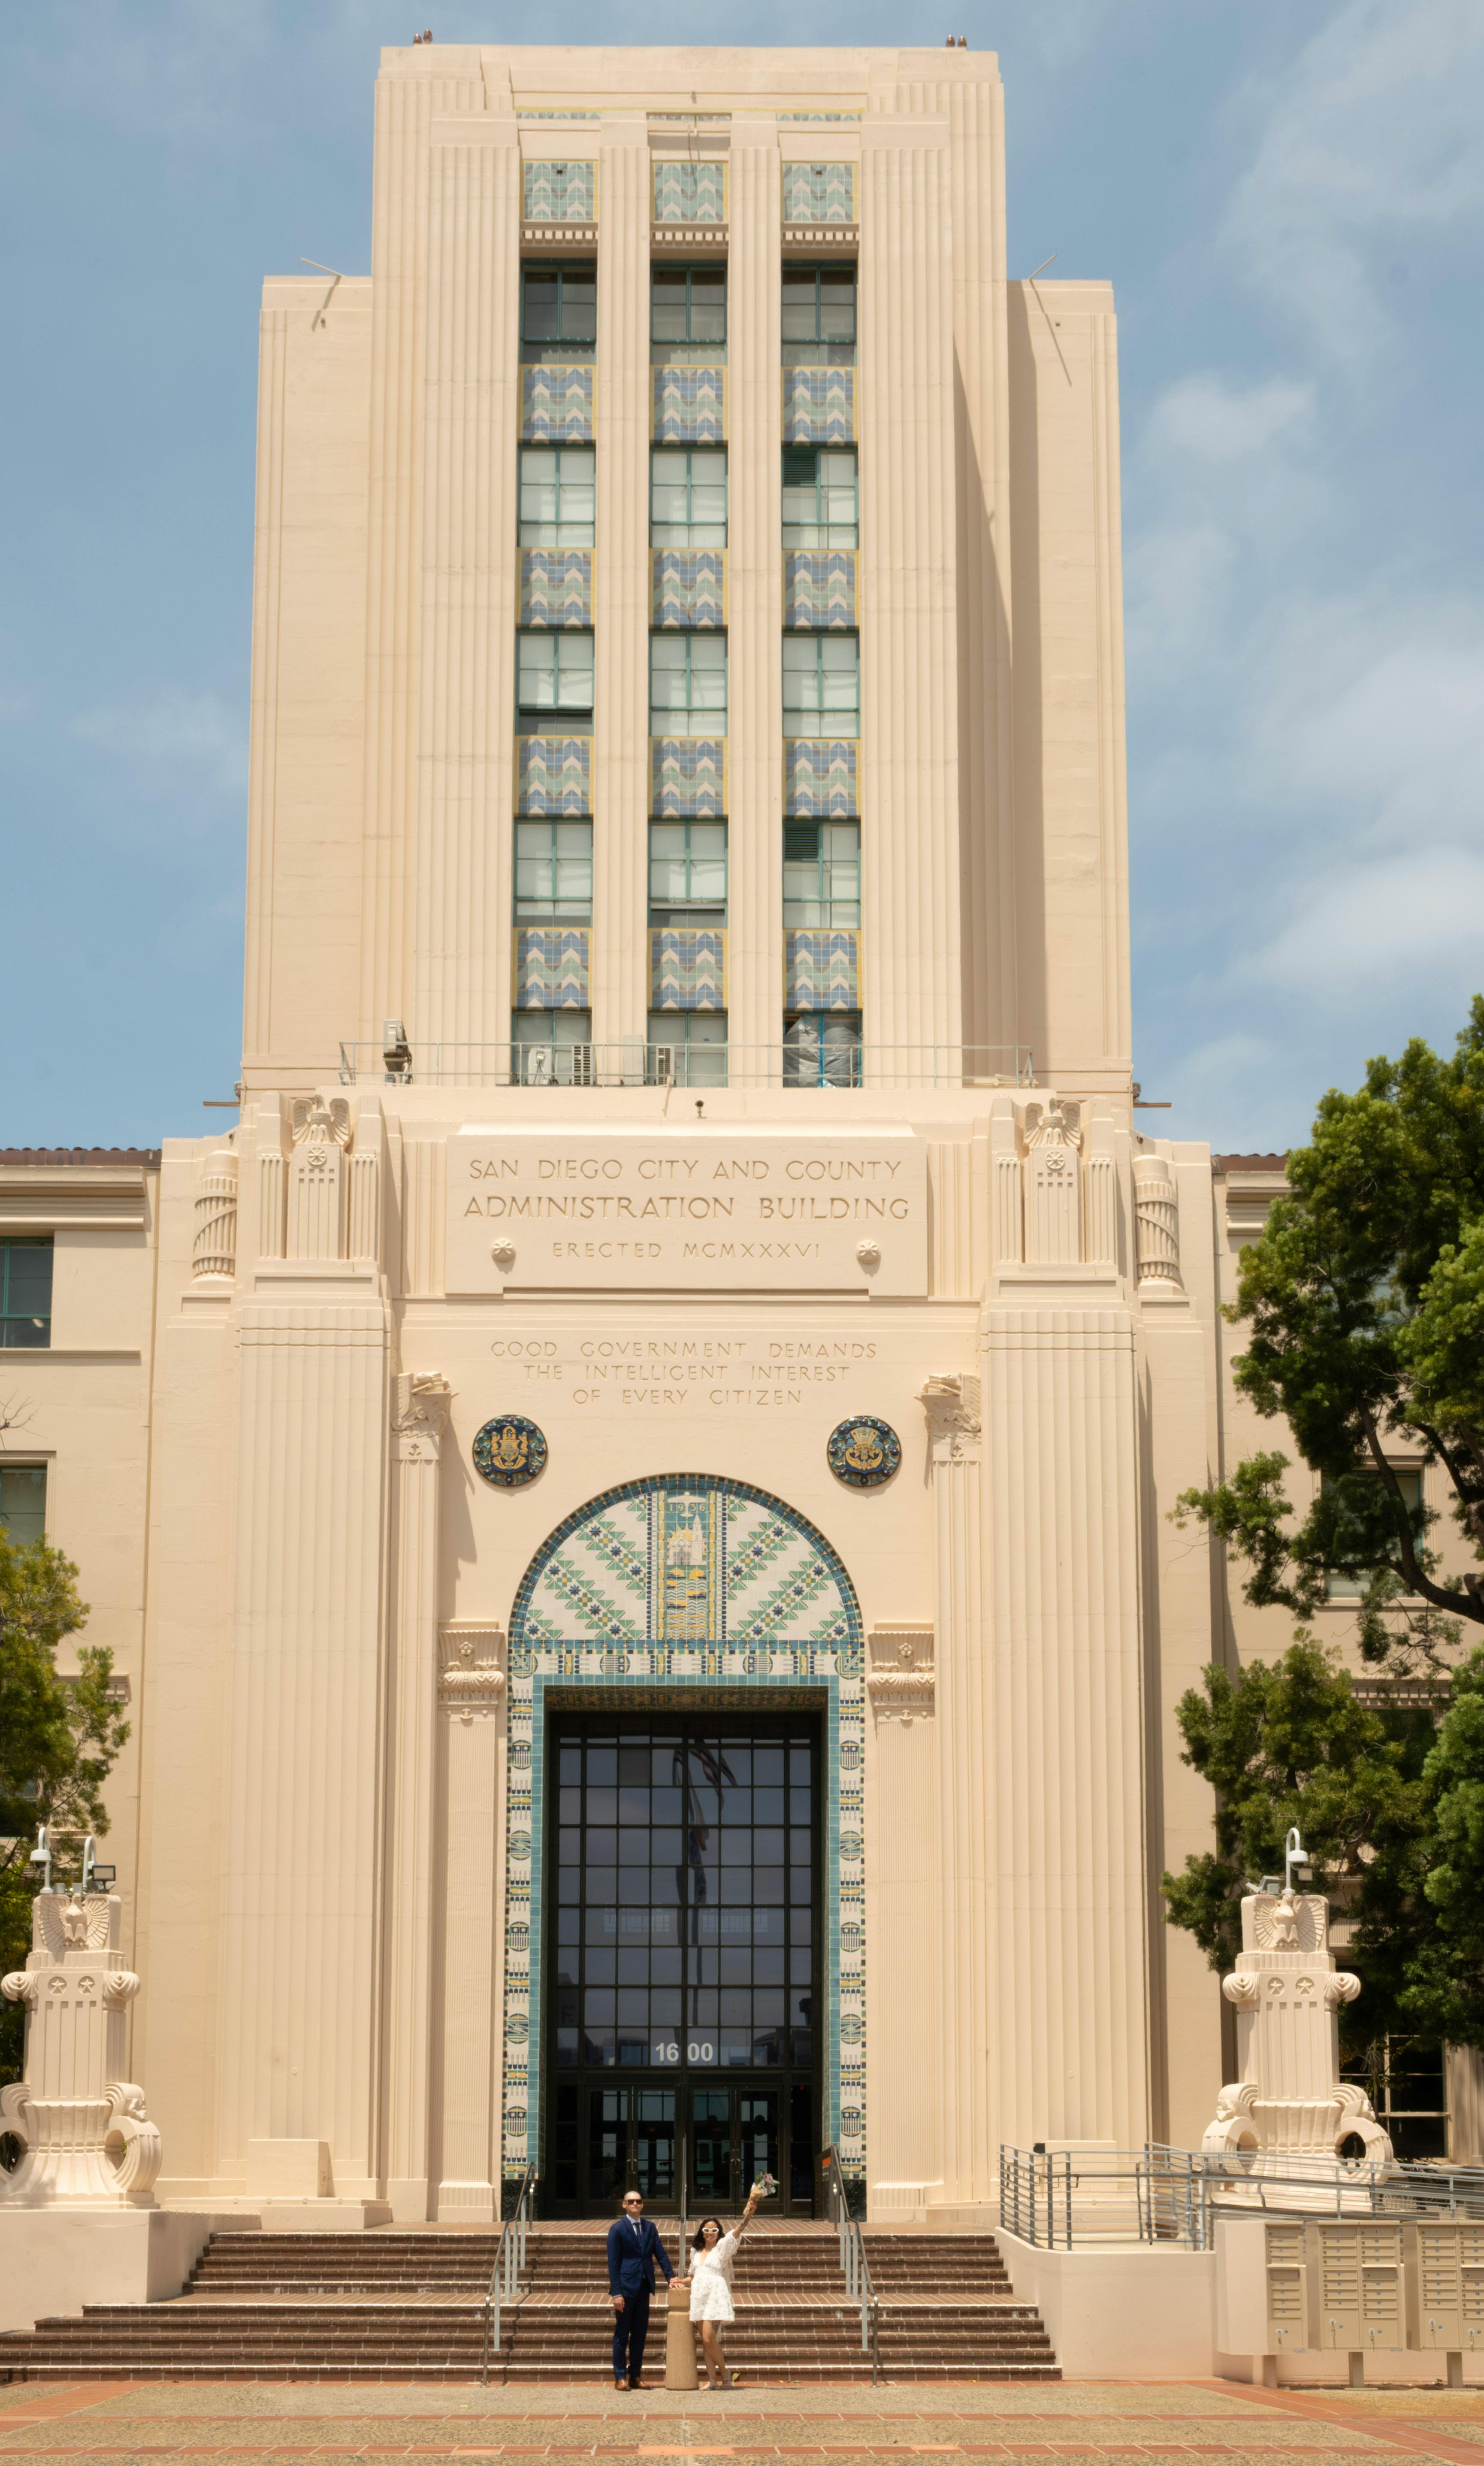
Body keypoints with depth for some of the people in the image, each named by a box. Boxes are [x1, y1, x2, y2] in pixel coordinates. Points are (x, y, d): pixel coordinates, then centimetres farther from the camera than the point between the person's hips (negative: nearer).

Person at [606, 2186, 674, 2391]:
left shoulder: (649, 2227, 11)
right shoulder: (617, 2229, -5)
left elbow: (661, 2253, 11)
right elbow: (613, 2263, -8)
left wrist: (670, 2276, -2)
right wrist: (616, 2293, -14)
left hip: (643, 2287, 5)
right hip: (626, 2287, -5)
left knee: (640, 2333, 8)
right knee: (622, 2334, 1)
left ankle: (635, 2376, 16)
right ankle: (620, 2378, 7)